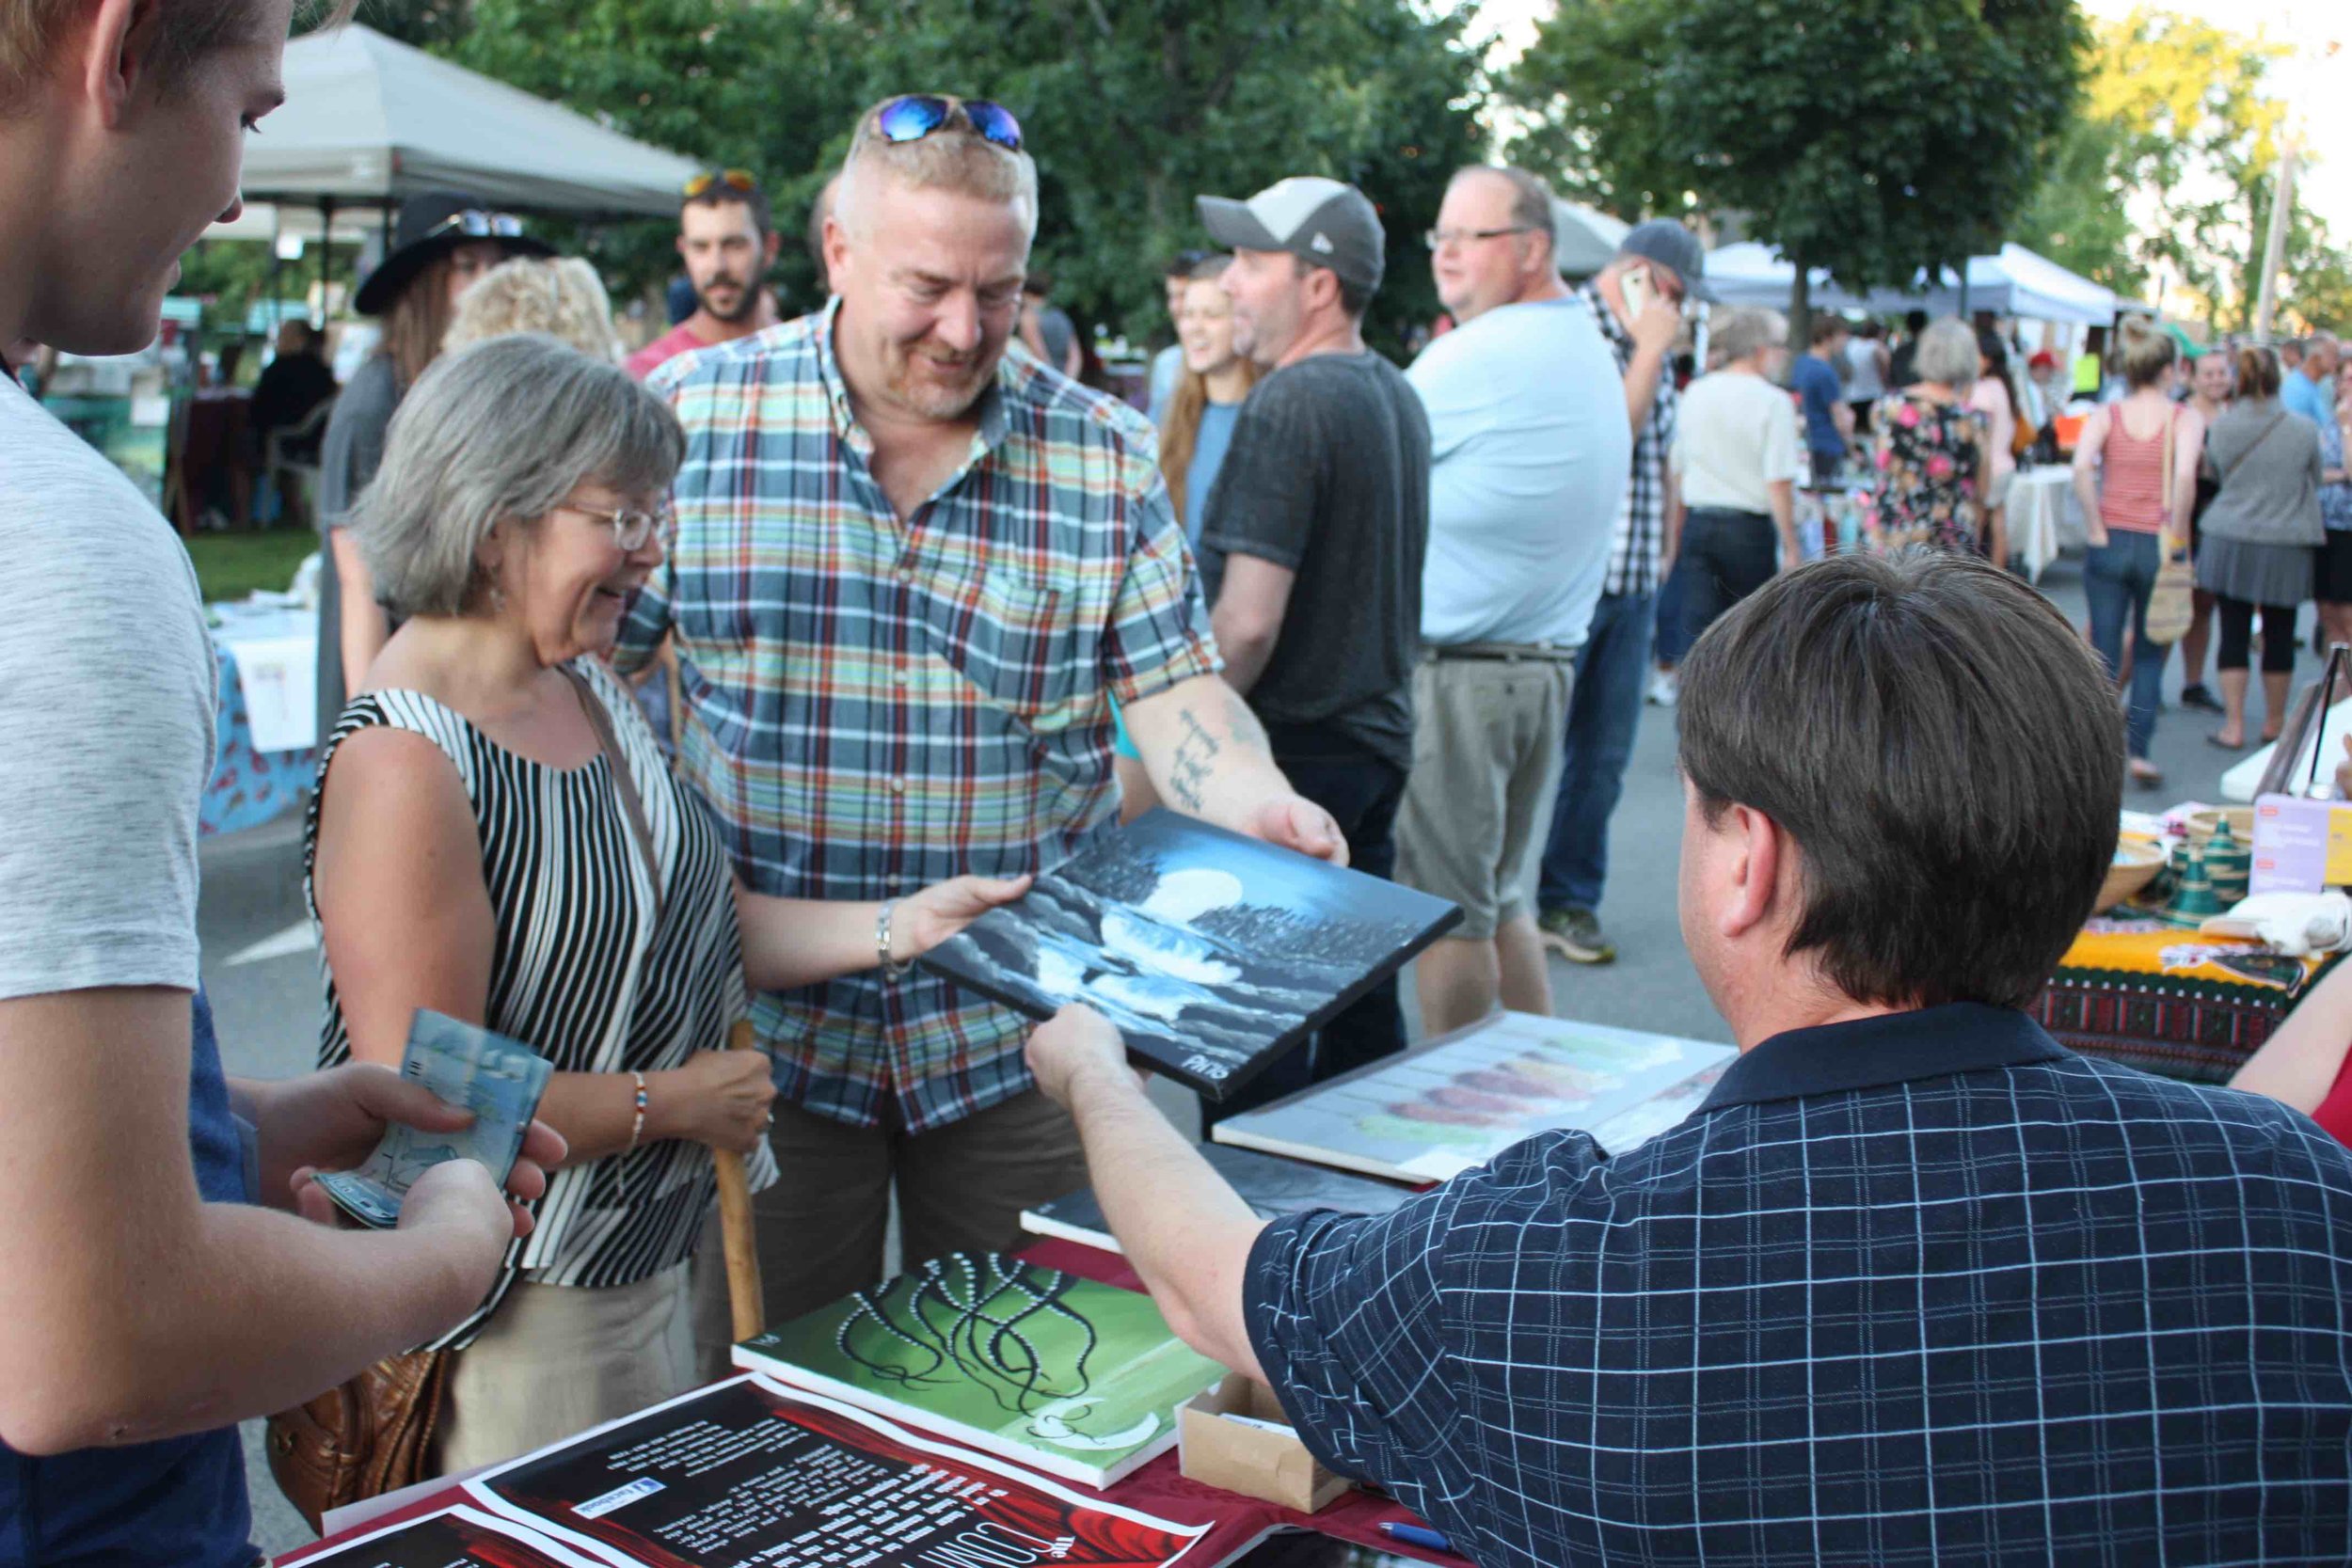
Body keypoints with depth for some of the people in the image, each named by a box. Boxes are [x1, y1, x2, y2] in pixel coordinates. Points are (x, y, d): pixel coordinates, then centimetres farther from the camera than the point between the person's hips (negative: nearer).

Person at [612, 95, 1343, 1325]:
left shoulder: (1106, 458, 0)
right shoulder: (689, 417, -4)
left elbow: (1174, 694, -2)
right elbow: (584, 673, 0)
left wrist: (1264, 809, -22)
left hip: (1020, 1038, 1)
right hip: (766, 1029, -1)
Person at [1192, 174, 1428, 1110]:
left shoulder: (1288, 406, -18)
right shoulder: (1398, 397, 11)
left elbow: (1248, 621, -23)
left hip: (1291, 748, -9)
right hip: (1379, 739, 9)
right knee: (1360, 999, 17)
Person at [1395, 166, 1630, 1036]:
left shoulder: (1481, 354, -14)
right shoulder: (1590, 348, 15)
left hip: (1455, 670, -9)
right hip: (1552, 662, 9)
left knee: (1448, 909, 0)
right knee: (1505, 901, 16)